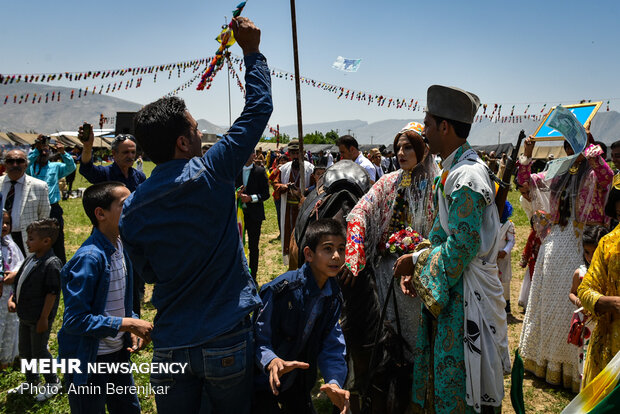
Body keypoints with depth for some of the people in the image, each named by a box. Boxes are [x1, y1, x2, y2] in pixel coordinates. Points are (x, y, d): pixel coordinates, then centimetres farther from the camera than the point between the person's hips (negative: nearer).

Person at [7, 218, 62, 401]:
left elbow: (52, 293, -22)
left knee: (39, 352, 4)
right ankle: (31, 382, 40)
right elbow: (19, 282, 17)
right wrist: (12, 299, 1)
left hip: (39, 319, -9)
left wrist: (44, 318, -20)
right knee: (24, 351, 21)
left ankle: (53, 383, 24)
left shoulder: (51, 264, -22)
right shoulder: (30, 260, 5)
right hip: (25, 316, 9)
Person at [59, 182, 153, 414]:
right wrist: (127, 323, -26)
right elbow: (74, 319, -26)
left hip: (118, 352, 8)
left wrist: (133, 327, -4)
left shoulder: (120, 247, 0)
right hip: (88, 359, -8)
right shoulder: (89, 258, -26)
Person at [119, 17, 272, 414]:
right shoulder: (210, 175, -15)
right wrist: (252, 51, 5)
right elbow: (258, 109, -6)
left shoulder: (131, 209, -5)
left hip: (170, 347, 3)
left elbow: (147, 273, 10)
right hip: (226, 342, -2)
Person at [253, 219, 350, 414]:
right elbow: (258, 337, -23)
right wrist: (271, 361, -43)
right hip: (266, 381, -5)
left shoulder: (333, 297, -6)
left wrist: (334, 382, -25)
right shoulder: (282, 289, -25)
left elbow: (332, 345, -9)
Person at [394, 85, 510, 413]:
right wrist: (419, 267, 6)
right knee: (444, 374, 20)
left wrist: (417, 262, -13)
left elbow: (463, 245, -25)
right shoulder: (456, 170, 12)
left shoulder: (465, 177, -21)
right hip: (449, 288, 10)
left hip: (465, 294, -10)